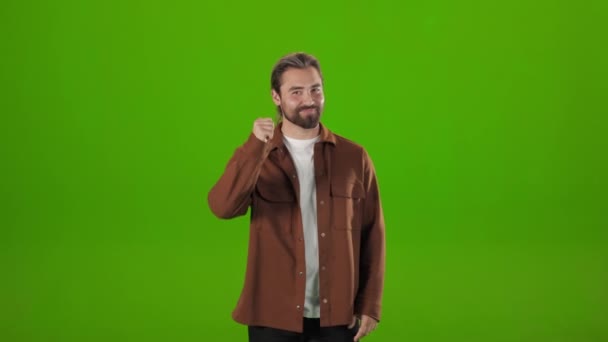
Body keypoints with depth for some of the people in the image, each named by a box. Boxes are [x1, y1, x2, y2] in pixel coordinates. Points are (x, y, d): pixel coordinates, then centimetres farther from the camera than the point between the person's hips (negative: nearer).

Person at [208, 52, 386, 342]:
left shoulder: (353, 157, 3)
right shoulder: (255, 157, 1)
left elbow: (372, 234, 4)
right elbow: (222, 208, -18)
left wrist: (370, 304, -1)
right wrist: (255, 147, -28)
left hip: (338, 314, 0)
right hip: (274, 314, 0)